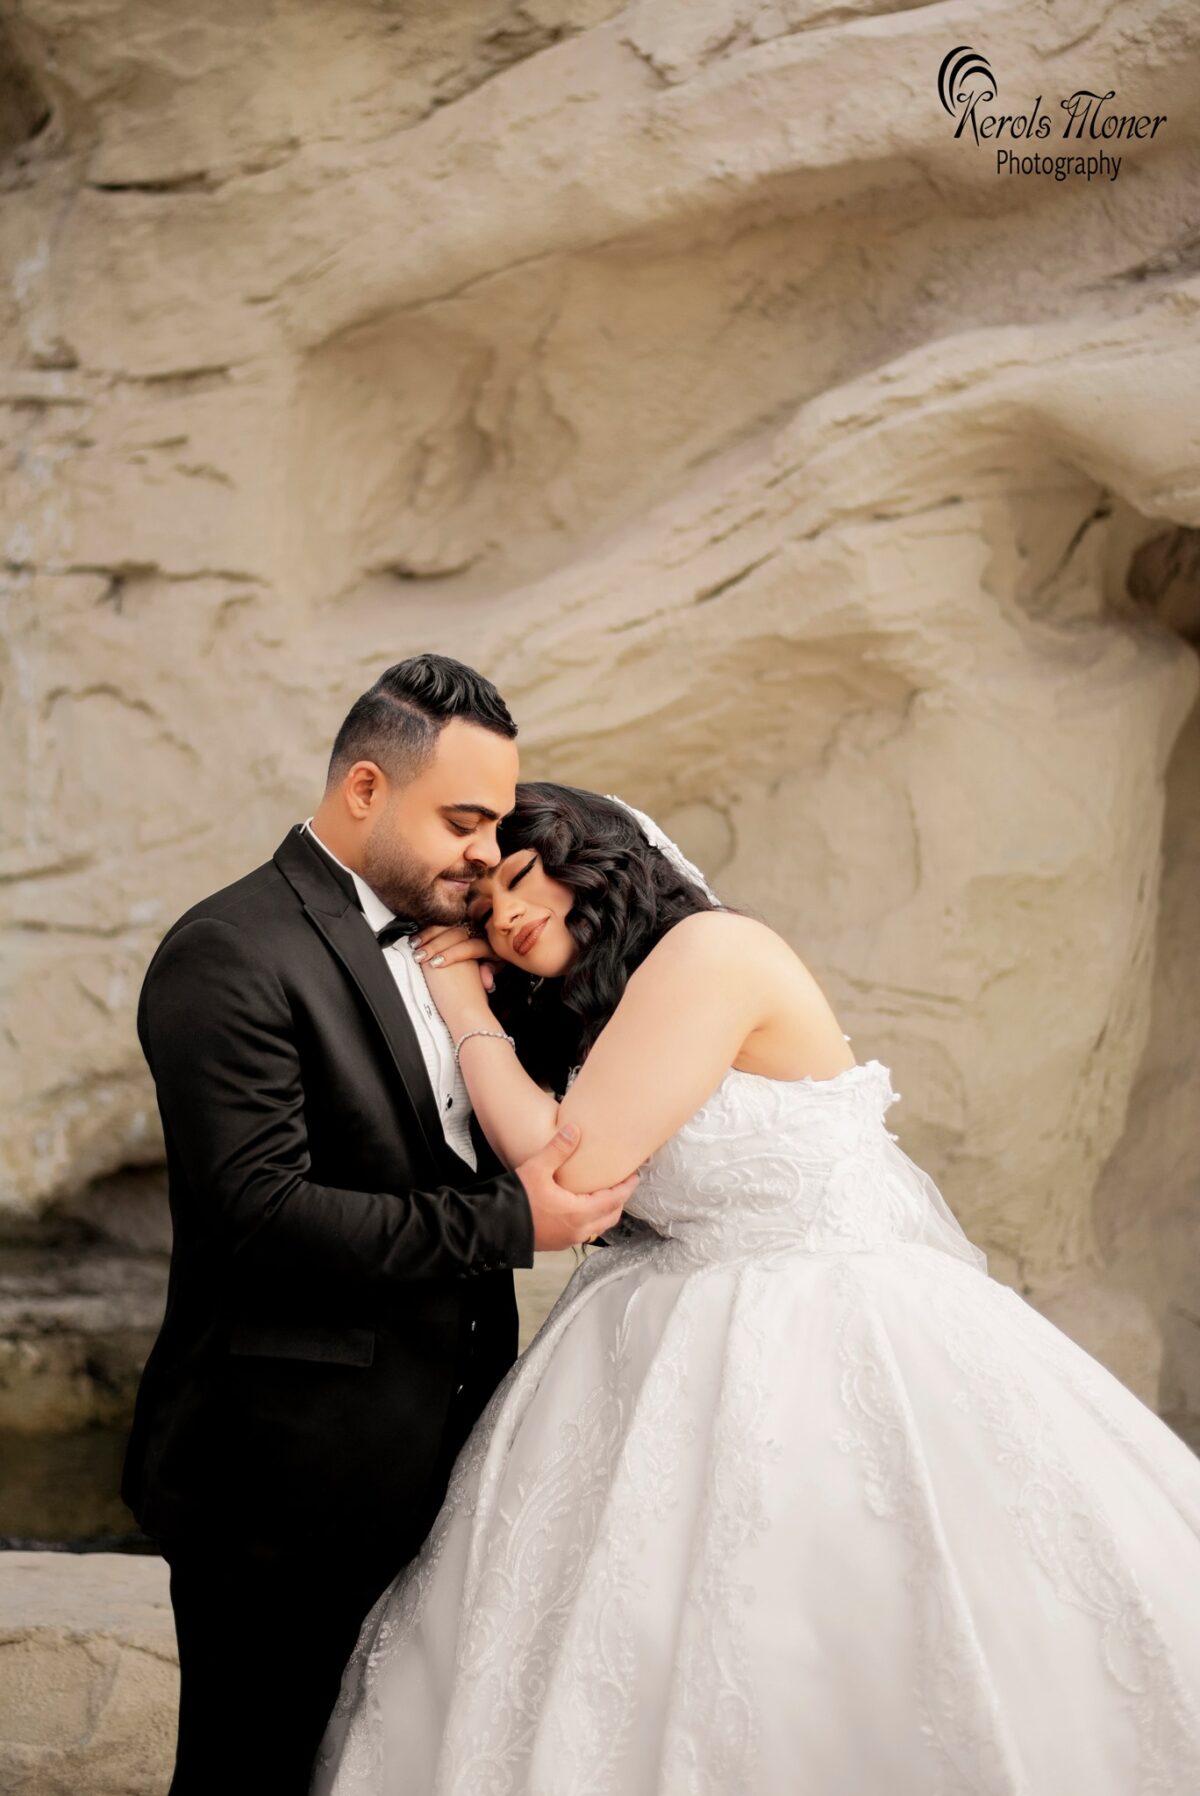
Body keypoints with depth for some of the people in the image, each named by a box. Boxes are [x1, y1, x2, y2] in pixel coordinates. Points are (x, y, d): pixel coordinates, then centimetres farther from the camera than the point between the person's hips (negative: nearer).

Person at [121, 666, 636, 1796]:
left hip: (428, 1457, 8)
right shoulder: (229, 954, -15)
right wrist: (509, 1225, -22)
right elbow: (262, 1214, -23)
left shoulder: (434, 935, 13)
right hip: (286, 1486, -8)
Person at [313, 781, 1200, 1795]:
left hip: (829, 1347, -9)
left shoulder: (711, 949, -14)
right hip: (704, 1353, 9)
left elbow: (571, 1170, -16)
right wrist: (476, 996, 7)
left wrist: (470, 1018, -4)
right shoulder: (593, 1008, 14)